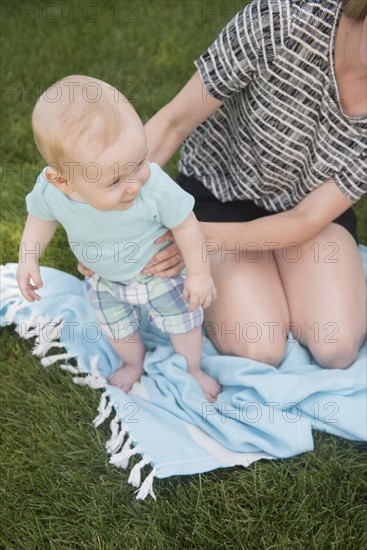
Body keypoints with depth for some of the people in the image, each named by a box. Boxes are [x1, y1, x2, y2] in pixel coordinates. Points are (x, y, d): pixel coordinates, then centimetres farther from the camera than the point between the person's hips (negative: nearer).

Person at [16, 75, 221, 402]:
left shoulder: (156, 186, -42)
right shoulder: (49, 191, -34)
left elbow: (185, 224, -24)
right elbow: (42, 217, -7)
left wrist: (199, 273, -16)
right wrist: (28, 258, -12)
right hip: (105, 281, 3)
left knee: (183, 322, 18)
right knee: (118, 329, 26)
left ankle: (193, 370, 50)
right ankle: (135, 364, 59)